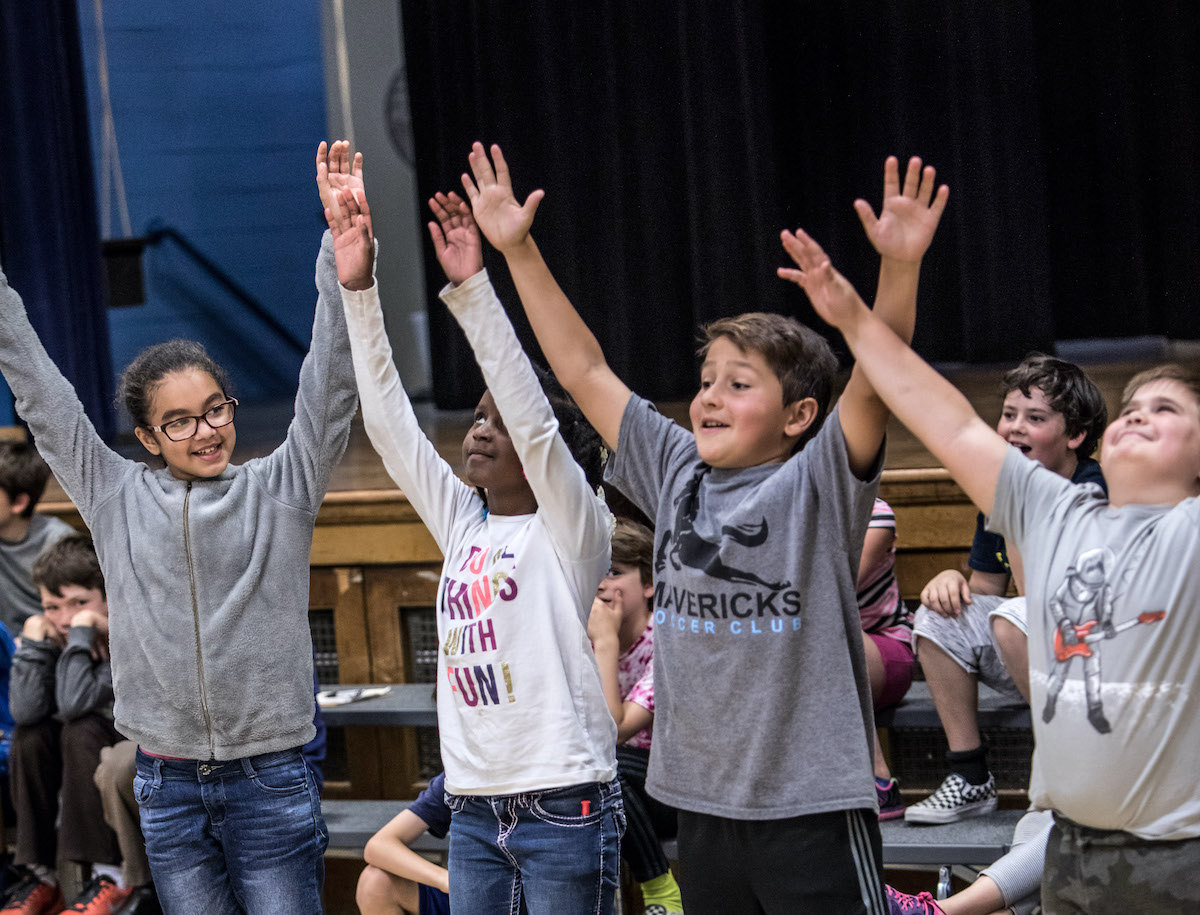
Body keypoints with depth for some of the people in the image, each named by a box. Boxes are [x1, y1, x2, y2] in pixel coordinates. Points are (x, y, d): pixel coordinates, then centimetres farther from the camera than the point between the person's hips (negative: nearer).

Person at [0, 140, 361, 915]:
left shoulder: (280, 490, 0)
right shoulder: (117, 499, 4)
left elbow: (331, 384, -9)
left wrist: (344, 240, -19)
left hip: (270, 782, -2)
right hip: (168, 786, 2)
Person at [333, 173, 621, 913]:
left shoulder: (571, 530, -4)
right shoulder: (463, 525, 11)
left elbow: (532, 417, -18)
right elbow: (389, 422, 7)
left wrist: (472, 288, -24)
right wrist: (358, 287, 0)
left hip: (564, 809, -6)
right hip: (474, 811, 6)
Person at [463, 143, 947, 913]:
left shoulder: (818, 482, -6)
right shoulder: (678, 474, 8)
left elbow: (873, 379, -21)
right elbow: (585, 371, 11)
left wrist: (900, 266, -35)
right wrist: (517, 250, 9)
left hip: (811, 806, -6)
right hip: (703, 803, 6)